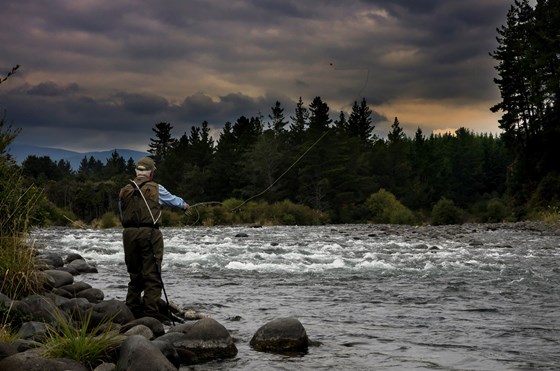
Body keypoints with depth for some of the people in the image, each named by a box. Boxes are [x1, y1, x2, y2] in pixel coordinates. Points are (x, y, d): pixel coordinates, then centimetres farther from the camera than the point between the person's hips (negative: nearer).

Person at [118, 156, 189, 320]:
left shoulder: (124, 191, 10)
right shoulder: (155, 189, 1)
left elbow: (122, 216, 14)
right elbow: (173, 200, 19)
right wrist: (184, 205, 40)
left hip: (129, 234, 4)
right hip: (149, 233, -4)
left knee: (135, 275, 15)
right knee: (152, 275, -2)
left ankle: (132, 310, 18)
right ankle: (151, 312, -8)